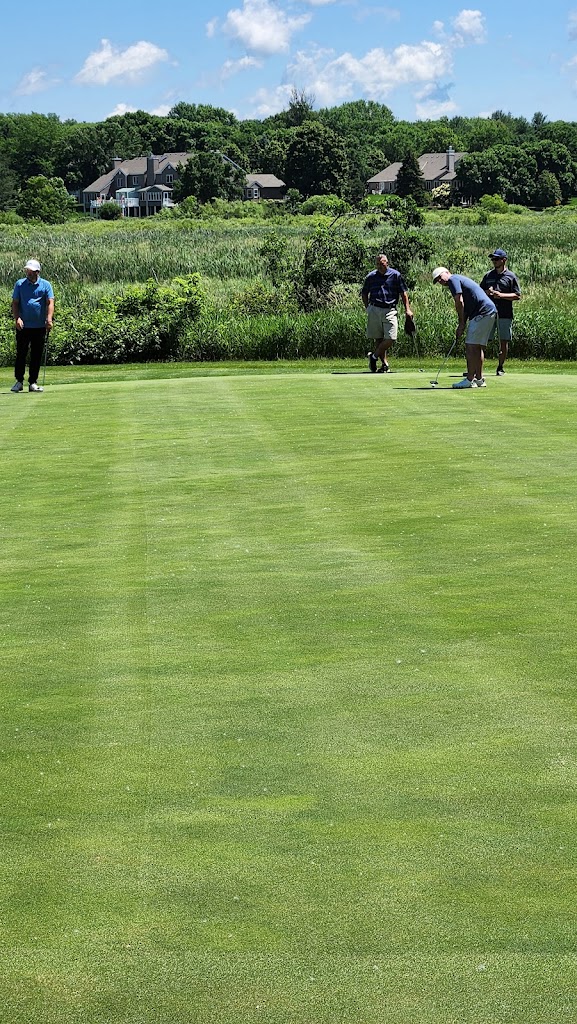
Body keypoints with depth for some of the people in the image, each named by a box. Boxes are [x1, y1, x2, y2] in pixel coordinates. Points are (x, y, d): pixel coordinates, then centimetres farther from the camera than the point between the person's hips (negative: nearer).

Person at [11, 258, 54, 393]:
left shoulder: (46, 285, 3)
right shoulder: (20, 284, 5)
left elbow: (50, 303, -6)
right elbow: (15, 303, 5)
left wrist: (49, 319, -22)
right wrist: (17, 318, -11)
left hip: (40, 326, 0)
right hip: (23, 326, 0)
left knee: (37, 356, 3)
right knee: (21, 354, 1)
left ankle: (33, 382, 10)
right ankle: (19, 381, 10)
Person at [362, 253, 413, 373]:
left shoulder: (395, 275, 2)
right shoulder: (371, 276, 5)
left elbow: (403, 293, 6)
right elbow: (364, 293, 18)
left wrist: (407, 309, 0)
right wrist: (367, 308, 9)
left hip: (390, 310, -1)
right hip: (375, 310, 1)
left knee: (391, 338, -9)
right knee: (378, 339, 2)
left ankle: (374, 356, 11)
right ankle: (384, 364, 12)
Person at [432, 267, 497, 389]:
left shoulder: (453, 279, -3)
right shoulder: (460, 279, 26)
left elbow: (459, 302, -13)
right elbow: (465, 307, 23)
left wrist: (461, 324, -6)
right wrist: (462, 325, 12)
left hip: (482, 313, -10)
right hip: (490, 311, 10)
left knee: (471, 346, -7)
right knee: (478, 347, 14)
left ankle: (470, 380, -7)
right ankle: (479, 379, 16)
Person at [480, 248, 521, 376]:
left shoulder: (511, 276, 3)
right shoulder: (488, 275, 13)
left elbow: (517, 296, 0)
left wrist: (501, 295, -12)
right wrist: (487, 292, -4)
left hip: (505, 314, -2)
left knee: (504, 341, 3)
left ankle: (501, 367, 13)